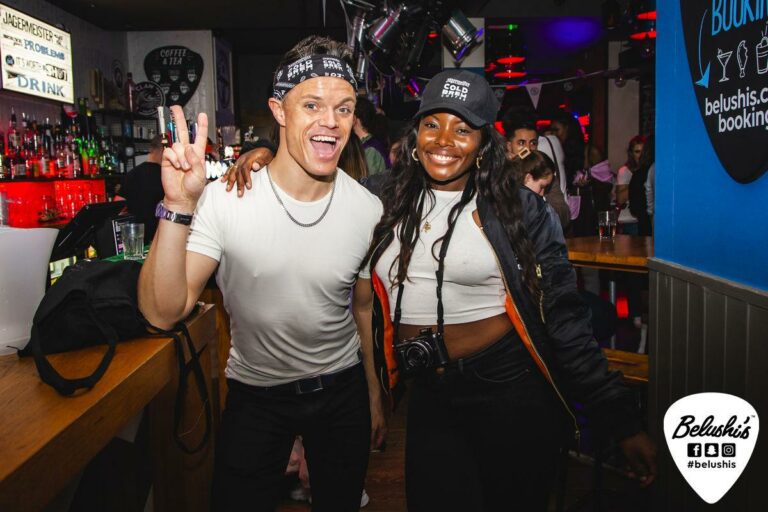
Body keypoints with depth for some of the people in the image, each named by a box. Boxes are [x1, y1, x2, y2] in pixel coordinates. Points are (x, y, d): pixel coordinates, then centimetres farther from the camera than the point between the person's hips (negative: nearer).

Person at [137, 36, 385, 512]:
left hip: (342, 391, 3)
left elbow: (363, 303, 3)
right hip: (255, 396, -2)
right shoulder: (224, 199, -20)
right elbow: (164, 313, -24)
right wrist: (178, 207, -37)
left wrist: (374, 392, 11)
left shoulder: (367, 209, -12)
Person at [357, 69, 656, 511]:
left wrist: (623, 421, -7)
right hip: (430, 400, 3)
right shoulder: (389, 207, 3)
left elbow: (565, 318, -6)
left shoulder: (521, 210, -7)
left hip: (513, 395, -2)